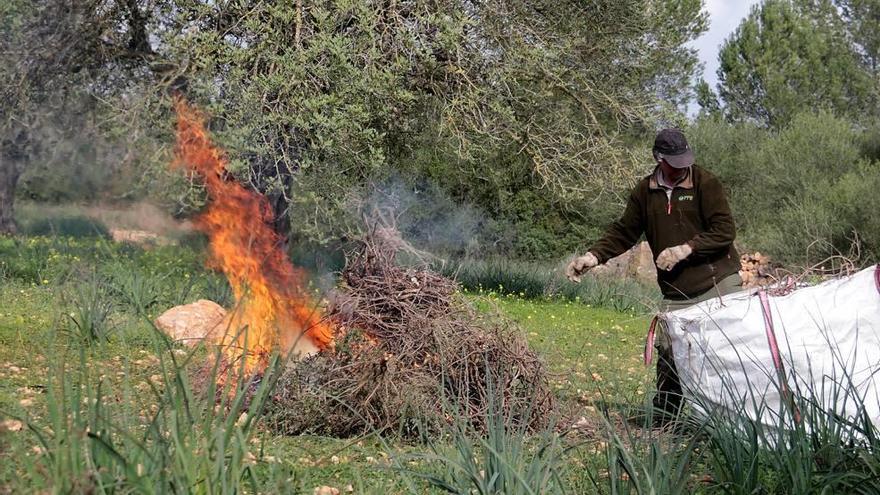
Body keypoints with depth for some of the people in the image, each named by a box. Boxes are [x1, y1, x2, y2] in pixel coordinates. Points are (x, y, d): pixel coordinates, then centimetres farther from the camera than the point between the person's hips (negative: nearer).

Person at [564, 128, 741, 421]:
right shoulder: (645, 191, 10)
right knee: (668, 356, -1)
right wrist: (592, 257, 2)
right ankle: (663, 422, 11)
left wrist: (686, 249, -18)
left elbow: (724, 230, -9)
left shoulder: (704, 183, -4)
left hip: (719, 286, -3)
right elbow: (623, 233, 15)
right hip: (676, 295, 4)